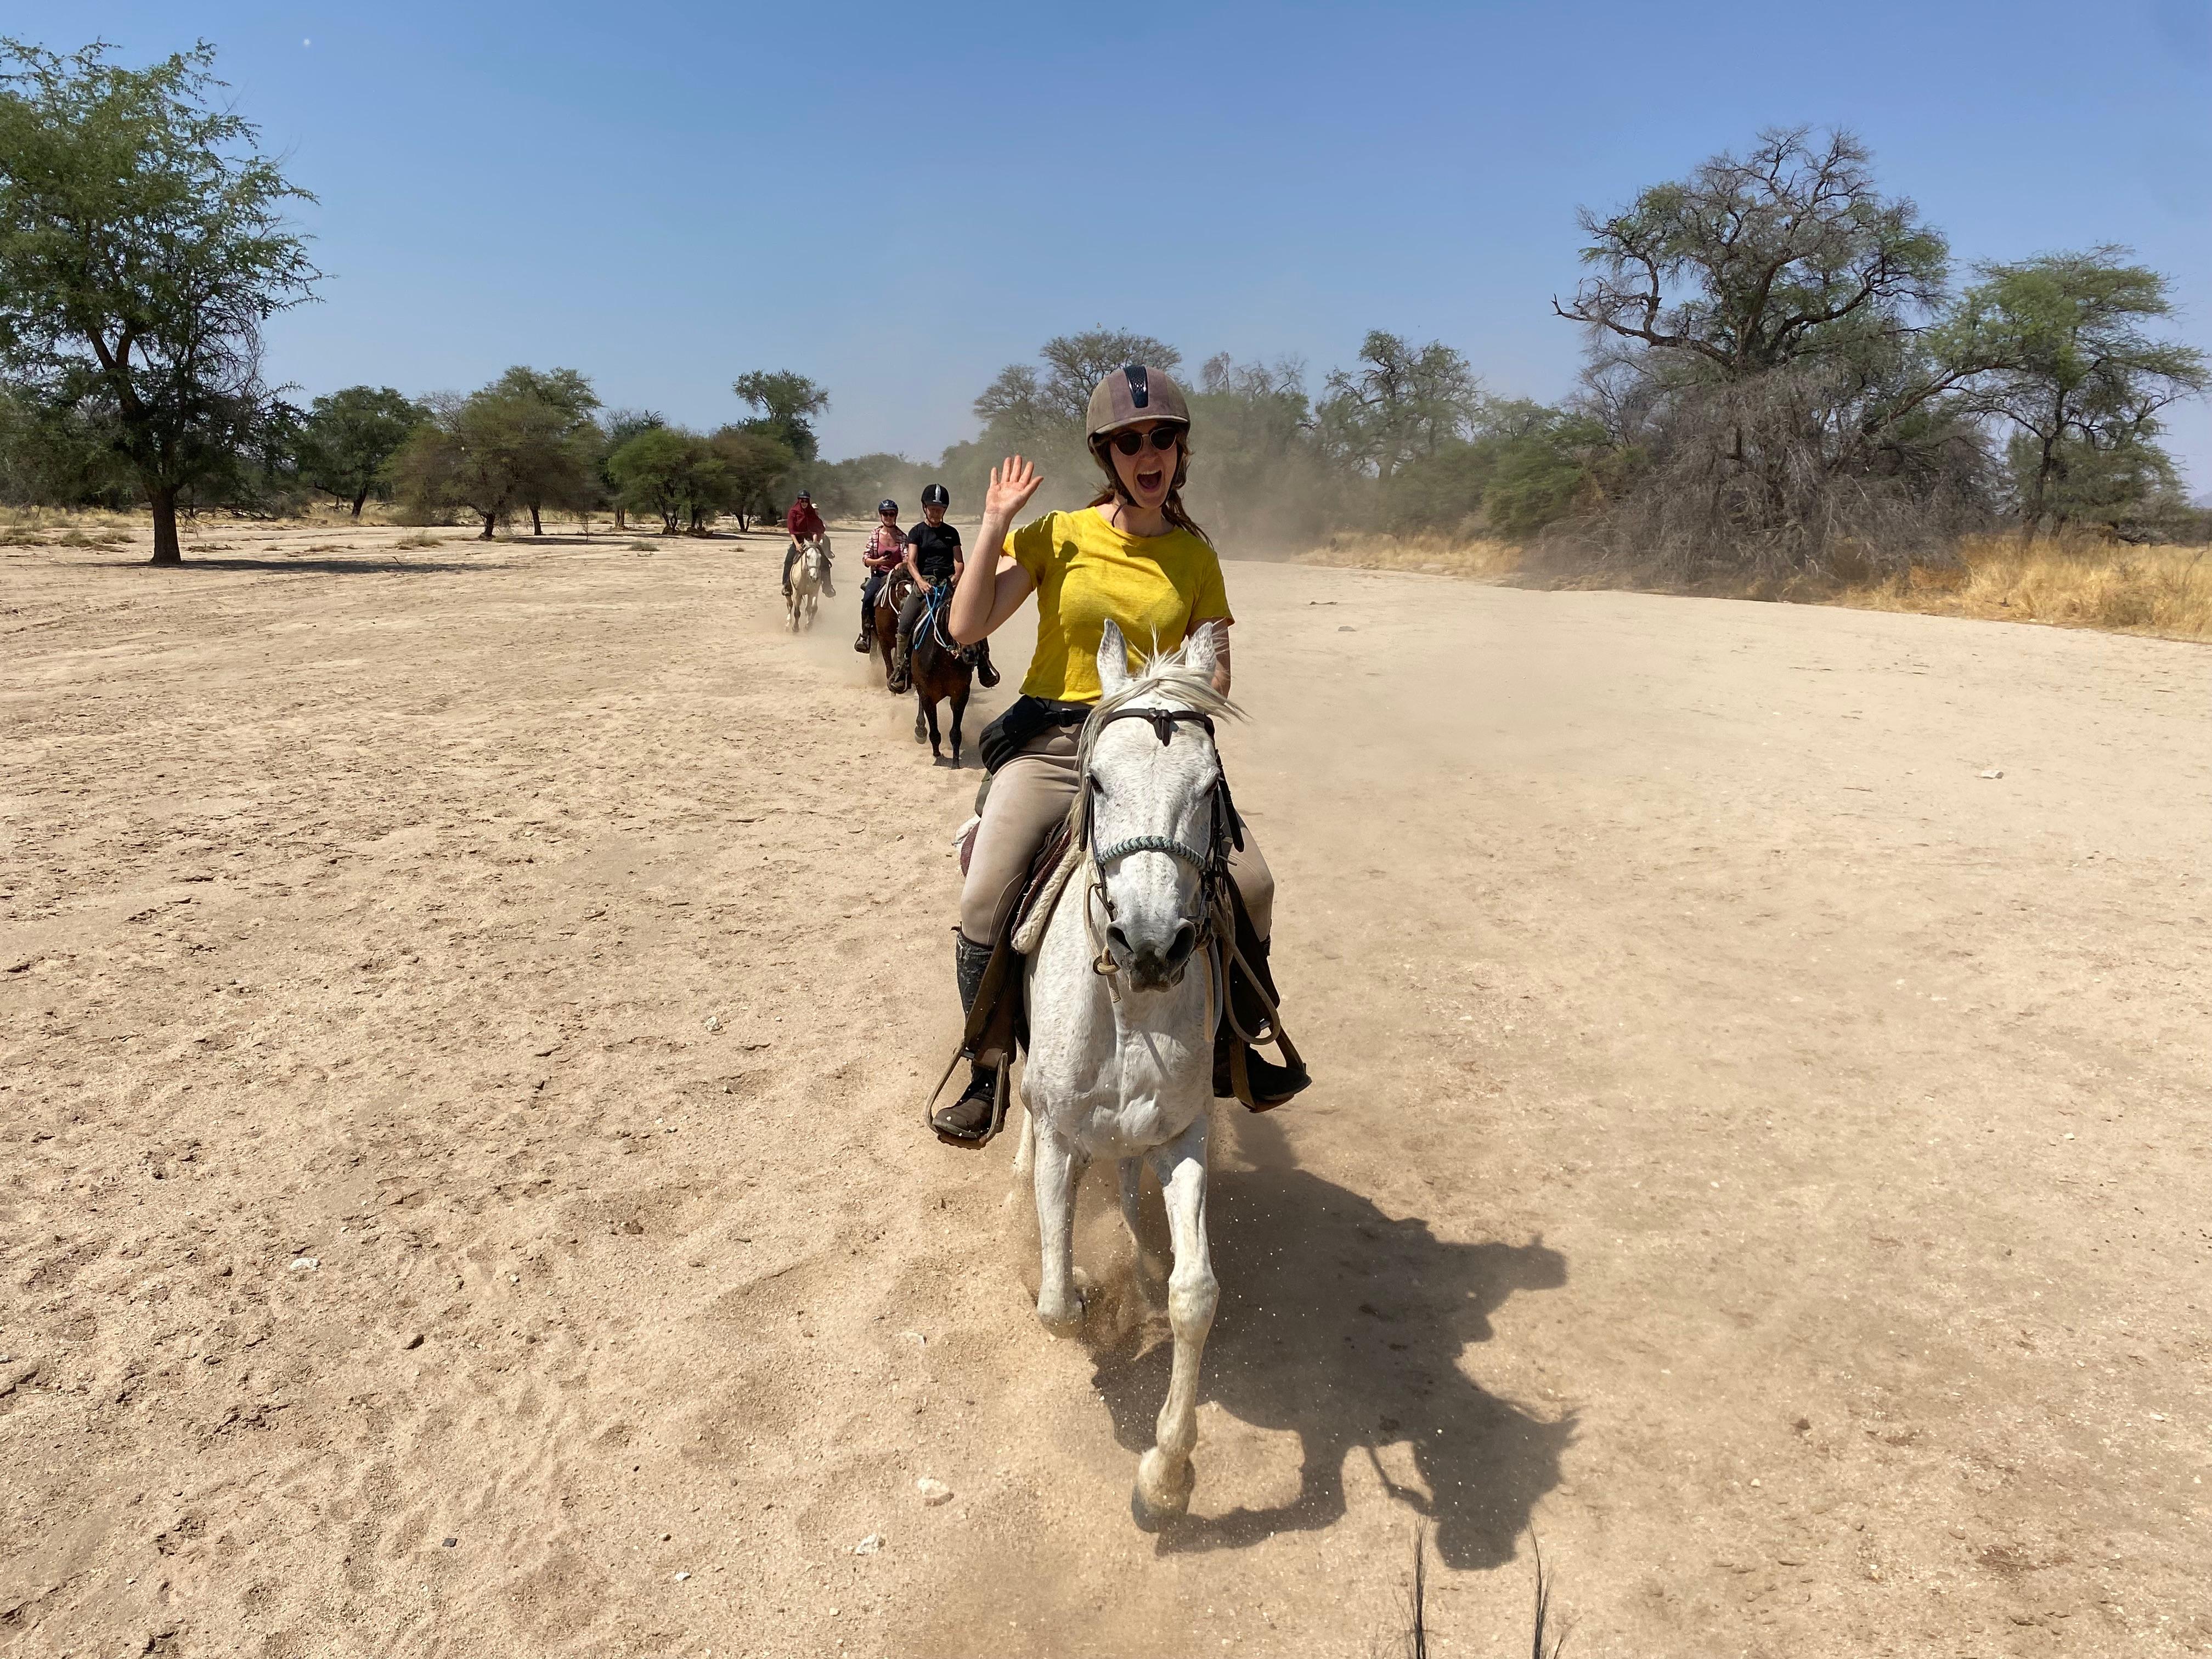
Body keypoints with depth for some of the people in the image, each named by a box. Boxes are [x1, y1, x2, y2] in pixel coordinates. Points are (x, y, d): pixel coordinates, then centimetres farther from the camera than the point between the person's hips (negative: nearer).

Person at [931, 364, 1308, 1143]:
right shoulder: (1055, 535, 1)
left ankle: (1233, 1050, 14)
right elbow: (966, 625, -7)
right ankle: (985, 1074, 3)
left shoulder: (1194, 554, 7)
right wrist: (996, 521, -7)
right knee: (987, 898, -20)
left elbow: (1216, 674, 10)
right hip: (1052, 742, -2)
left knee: (1250, 883, -11)